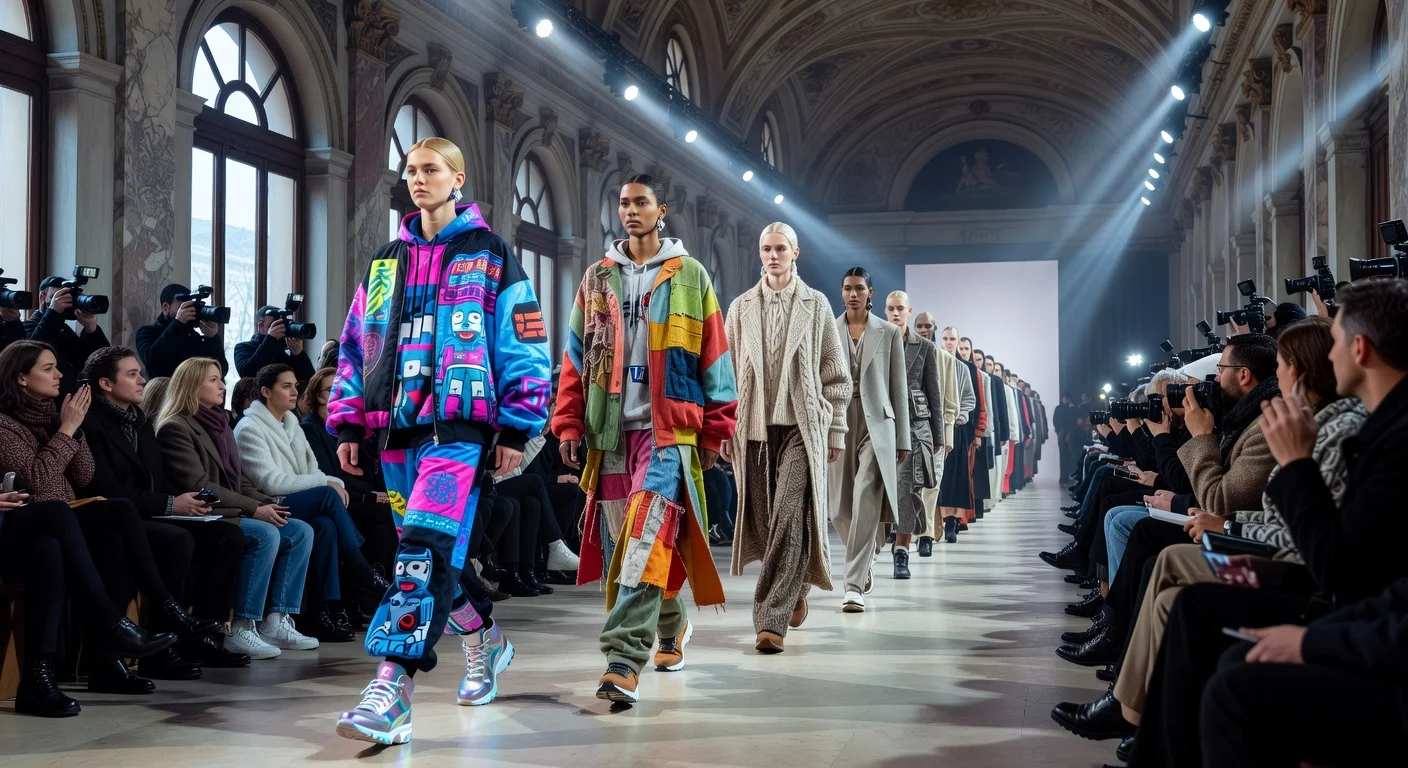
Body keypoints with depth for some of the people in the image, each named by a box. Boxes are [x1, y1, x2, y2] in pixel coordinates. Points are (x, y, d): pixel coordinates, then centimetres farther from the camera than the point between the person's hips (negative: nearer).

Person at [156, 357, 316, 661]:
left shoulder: (219, 423, 20)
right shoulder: (175, 428, -8)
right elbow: (199, 485, -17)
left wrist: (267, 503, 1)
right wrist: (254, 509, -19)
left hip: (233, 512, 9)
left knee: (301, 531, -4)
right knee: (265, 535, -31)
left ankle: (277, 621, -7)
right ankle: (241, 629, -26)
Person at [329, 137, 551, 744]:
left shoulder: (489, 257, 5)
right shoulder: (385, 262, 19)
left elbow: (524, 344, 1)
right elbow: (356, 347, 20)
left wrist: (517, 428, -5)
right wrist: (348, 425, 11)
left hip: (459, 426, -6)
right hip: (396, 429, 6)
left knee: (423, 550, -19)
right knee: (433, 553, 10)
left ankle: (390, 692, -24)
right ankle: (484, 642, 34)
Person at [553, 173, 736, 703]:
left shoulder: (689, 277, 4)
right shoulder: (597, 278, 14)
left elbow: (714, 359, 3)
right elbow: (576, 358, 12)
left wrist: (715, 430, -1)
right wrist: (569, 424, 3)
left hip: (668, 429, -4)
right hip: (611, 432, 4)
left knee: (645, 540, -16)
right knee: (621, 544, 9)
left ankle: (623, 661, -19)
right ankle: (672, 628, 32)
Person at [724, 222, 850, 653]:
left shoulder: (816, 305, 7)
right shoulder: (740, 308, 12)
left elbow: (835, 374, 7)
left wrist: (836, 431, 3)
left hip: (802, 427, -3)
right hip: (754, 428, 3)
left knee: (789, 518, -14)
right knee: (766, 522, 6)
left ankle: (771, 619, -15)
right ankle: (796, 588, 31)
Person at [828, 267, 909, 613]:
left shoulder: (889, 333, 6)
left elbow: (899, 388, 6)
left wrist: (902, 439, 4)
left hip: (876, 424, -2)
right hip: (838, 423, 2)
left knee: (865, 503, -13)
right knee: (840, 508, 5)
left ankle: (854, 586, -12)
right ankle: (864, 559, 34)